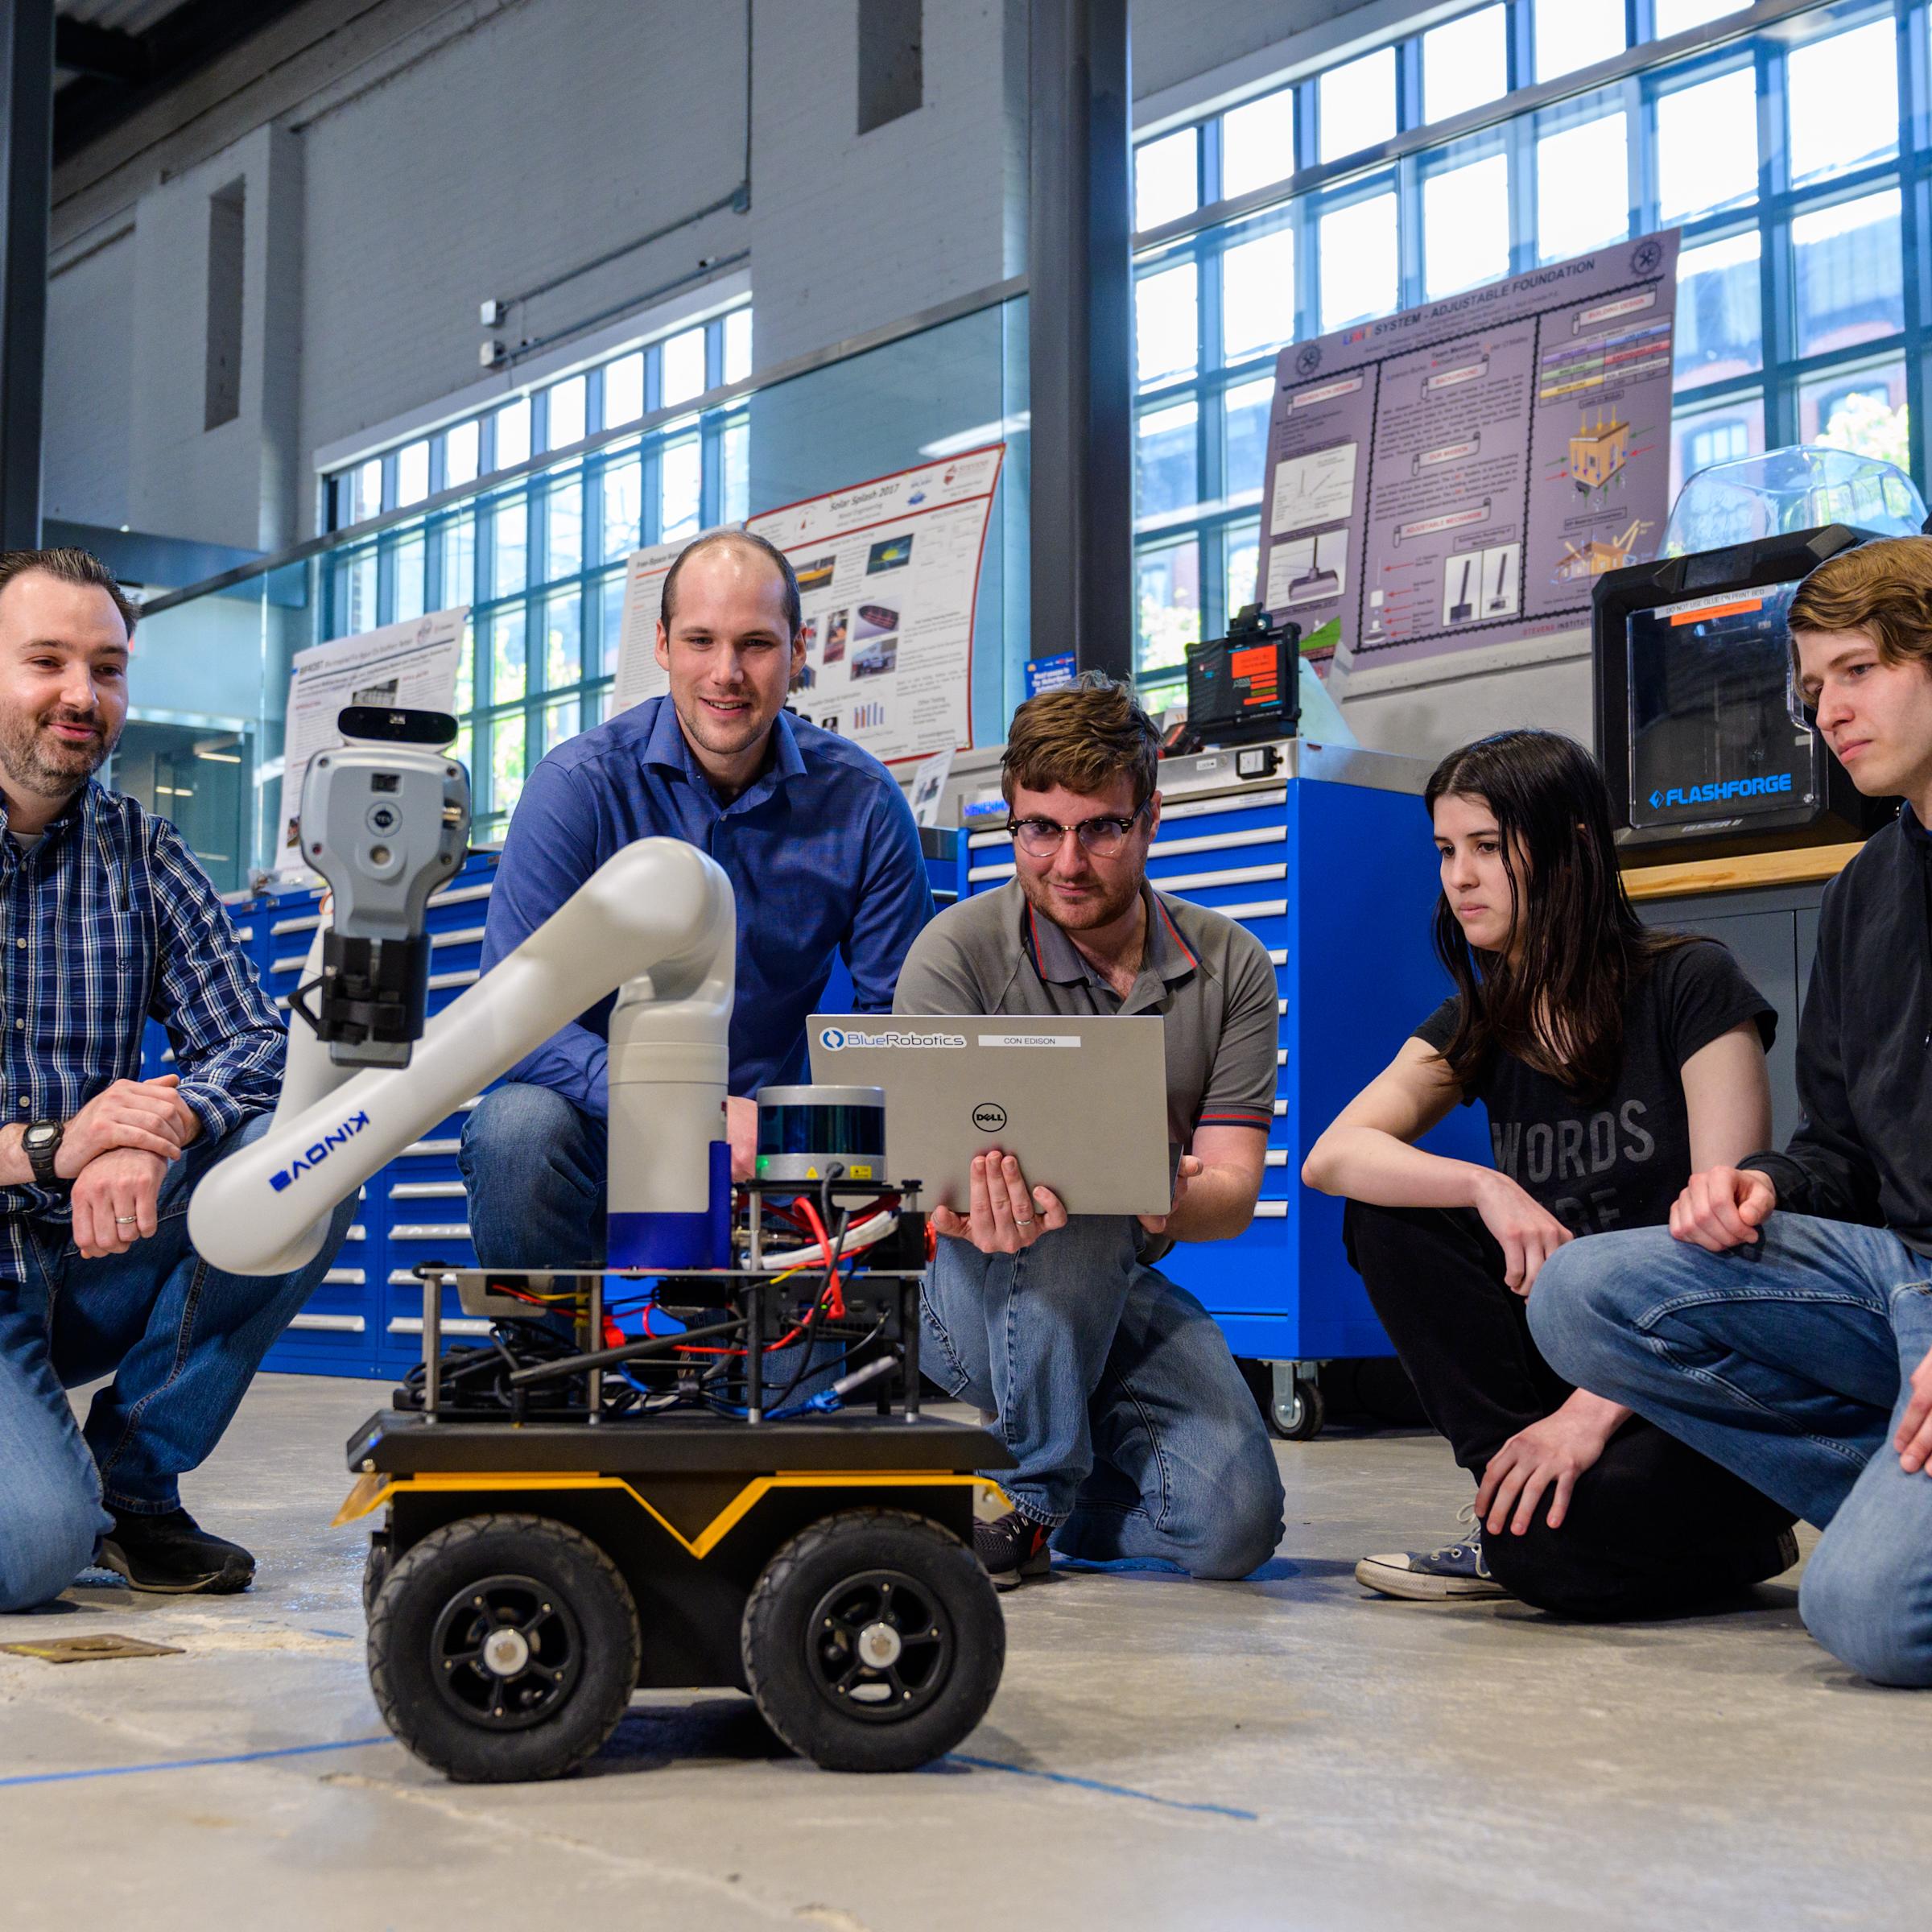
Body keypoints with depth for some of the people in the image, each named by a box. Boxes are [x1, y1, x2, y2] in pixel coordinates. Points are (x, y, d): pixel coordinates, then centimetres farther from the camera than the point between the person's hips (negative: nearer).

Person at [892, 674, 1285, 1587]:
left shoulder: (1230, 965, -2)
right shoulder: (957, 951, -12)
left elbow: (1233, 1191, -9)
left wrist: (1176, 1201, -34)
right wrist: (974, 1214, -44)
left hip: (1126, 1289, 3)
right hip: (979, 1287, -3)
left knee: (1233, 1527, -20)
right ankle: (1025, 1493, -16)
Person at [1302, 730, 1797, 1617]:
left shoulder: (1690, 987, -11)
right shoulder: (1478, 1024, 7)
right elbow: (1330, 1157, -8)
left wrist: (1596, 1410, -24)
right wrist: (1489, 1190, -26)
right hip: (1571, 1337, 6)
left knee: (1554, 1547, -32)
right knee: (1388, 1215, -12)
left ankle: (1741, 1535, 2)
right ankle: (1516, 1496, -7)